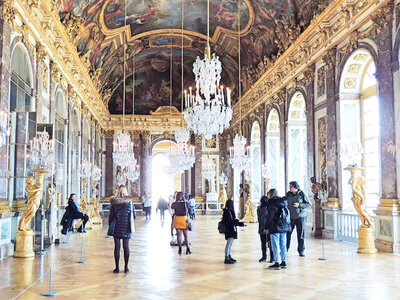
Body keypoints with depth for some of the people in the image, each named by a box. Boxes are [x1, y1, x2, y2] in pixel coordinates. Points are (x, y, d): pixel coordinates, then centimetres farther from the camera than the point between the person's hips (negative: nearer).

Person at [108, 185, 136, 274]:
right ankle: (126, 268, 10)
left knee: (117, 247, 5)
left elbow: (111, 215, -3)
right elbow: (134, 215, 1)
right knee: (126, 247, 6)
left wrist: (110, 226, 8)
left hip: (116, 227, 0)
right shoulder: (129, 201, -3)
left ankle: (117, 267, 7)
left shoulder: (114, 202, -5)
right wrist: (131, 225, 16)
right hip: (126, 228, 1)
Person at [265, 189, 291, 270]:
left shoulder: (272, 203, -13)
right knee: (283, 245, 13)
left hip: (275, 228, -7)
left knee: (275, 246, 0)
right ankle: (283, 262, 18)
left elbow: (270, 217, -14)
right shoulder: (284, 202, 8)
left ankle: (276, 263, 2)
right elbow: (288, 214, 14)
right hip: (284, 227, 7)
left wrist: (266, 227, -5)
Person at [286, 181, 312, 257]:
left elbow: (309, 204, -5)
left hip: (300, 217, -3)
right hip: (290, 217, 3)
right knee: (287, 233, 2)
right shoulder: (288, 194, 6)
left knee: (301, 234, 2)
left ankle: (301, 250, 14)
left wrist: (299, 205, -17)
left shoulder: (302, 194, -5)